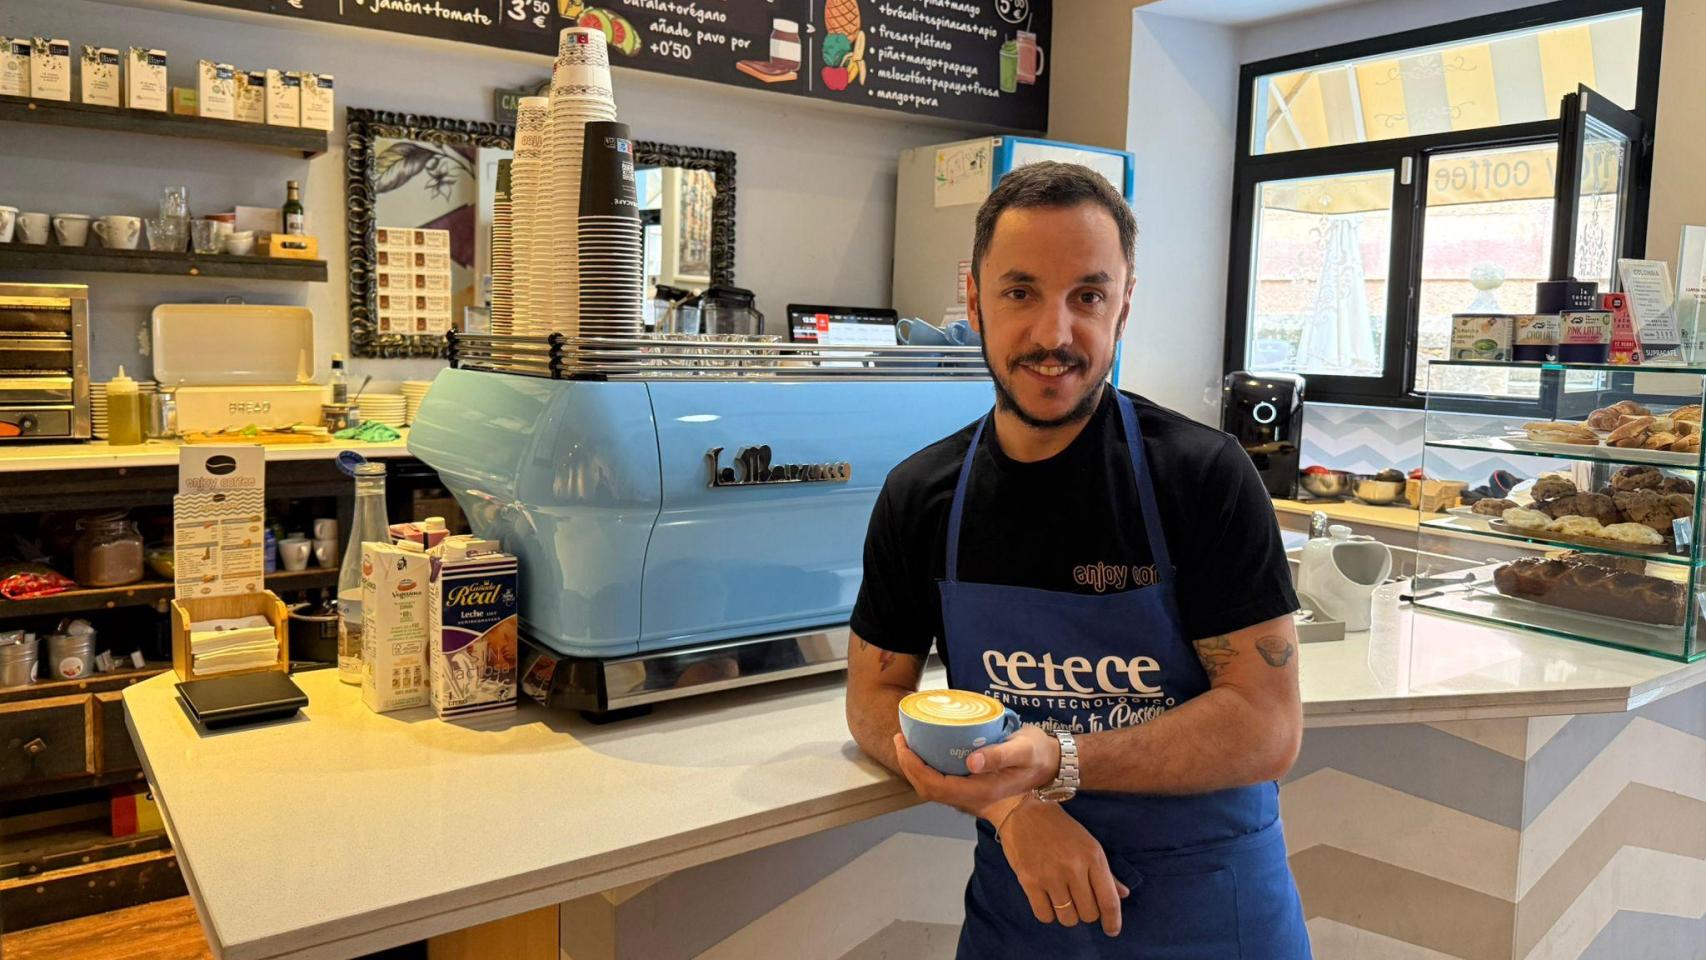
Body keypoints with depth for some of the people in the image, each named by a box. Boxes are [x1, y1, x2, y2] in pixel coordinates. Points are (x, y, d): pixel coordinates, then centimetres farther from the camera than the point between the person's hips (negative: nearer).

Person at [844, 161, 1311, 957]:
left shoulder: (1205, 476, -15)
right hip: (1020, 895, 2)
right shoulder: (919, 498, -5)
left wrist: (1055, 760, -30)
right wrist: (1011, 804, -17)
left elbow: (1268, 725, -16)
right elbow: (874, 698, 0)